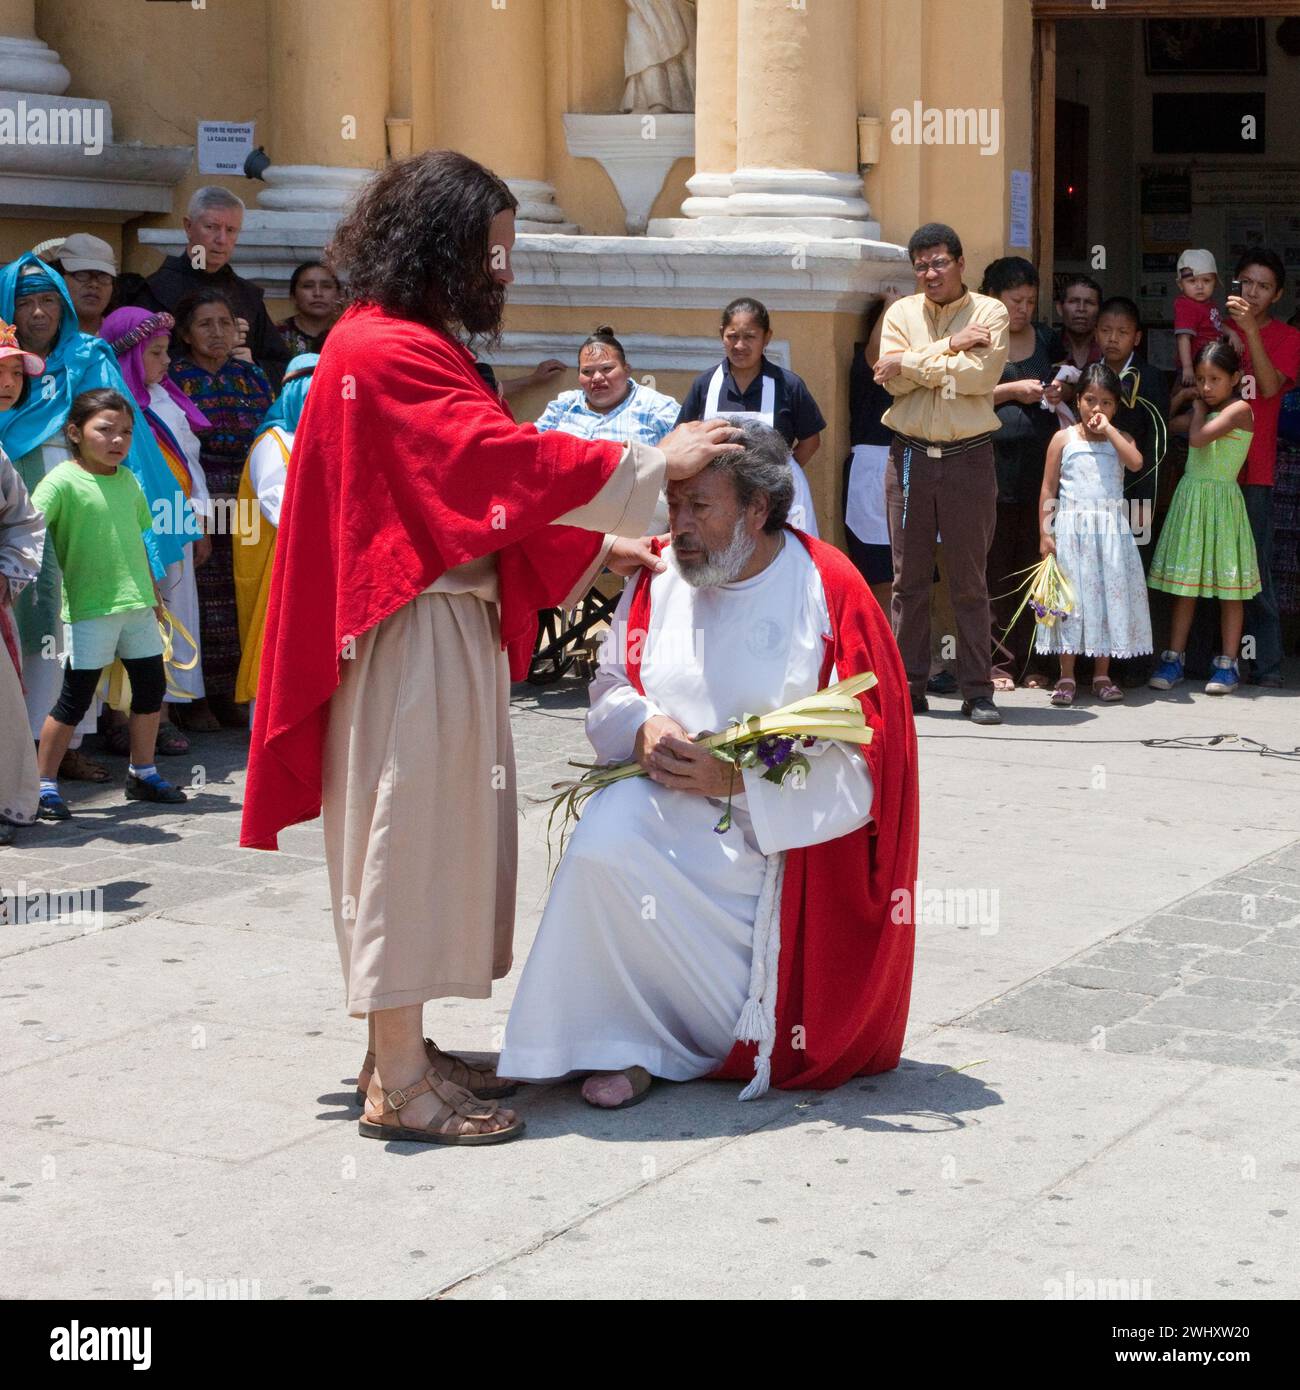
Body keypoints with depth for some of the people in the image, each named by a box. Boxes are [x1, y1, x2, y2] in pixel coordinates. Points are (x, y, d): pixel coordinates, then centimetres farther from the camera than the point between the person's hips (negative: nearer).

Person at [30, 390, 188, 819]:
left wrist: (153, 594, 24)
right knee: (75, 697, -3)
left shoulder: (128, 480, 11)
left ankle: (142, 773, 29)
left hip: (137, 606, 7)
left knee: (151, 687, 13)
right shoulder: (63, 481, -10)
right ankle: (44, 784, 6)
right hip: (89, 609, -7)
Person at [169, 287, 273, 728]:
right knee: (200, 596, -6)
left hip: (246, 498, 4)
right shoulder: (174, 376, 2)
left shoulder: (250, 375, 15)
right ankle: (194, 697, 1)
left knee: (239, 595, 1)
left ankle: (227, 692, 10)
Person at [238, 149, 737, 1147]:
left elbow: (481, 486, 18)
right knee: (410, 829, -5)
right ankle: (399, 1084, 2)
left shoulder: (406, 345, 16)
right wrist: (654, 464, -15)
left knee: (434, 830, 14)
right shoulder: (388, 351, -17)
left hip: (449, 626, 10)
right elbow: (510, 461, -23)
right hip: (414, 639, -10)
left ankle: (404, 1051, 22)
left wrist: (597, 549, 13)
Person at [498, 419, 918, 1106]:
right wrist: (643, 727, -12)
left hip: (793, 839, -4)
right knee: (609, 831, -28)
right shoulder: (660, 577, 6)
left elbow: (864, 757, -9)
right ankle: (628, 1045, -14)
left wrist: (736, 778, -19)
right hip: (673, 813, 4)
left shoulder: (829, 587, -7)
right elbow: (609, 689, 13)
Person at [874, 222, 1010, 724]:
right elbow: (892, 380, -6)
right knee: (909, 579, 5)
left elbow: (979, 375, -16)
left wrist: (911, 364, -10)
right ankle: (908, 687, 11)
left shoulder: (990, 312, 1)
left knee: (970, 582, 2)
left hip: (968, 457, -2)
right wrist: (951, 347, -11)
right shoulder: (901, 313, 9)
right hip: (910, 456, 2)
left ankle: (978, 692, 6)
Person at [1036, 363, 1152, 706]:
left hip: (1110, 530, 1)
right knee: (1070, 598, 1)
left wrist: (1108, 429, -13)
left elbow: (1135, 462, -16)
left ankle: (1102, 675, 12)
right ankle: (1066, 676, 7)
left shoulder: (1120, 439, 7)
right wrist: (1045, 533, -4)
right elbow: (1048, 489, 2)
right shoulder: (1064, 439, 3)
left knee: (1109, 596, 3)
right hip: (1071, 529, -1)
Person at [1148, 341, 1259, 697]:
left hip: (1221, 500, -7)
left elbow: (1198, 438, -18)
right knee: (1185, 584, 6)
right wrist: (1193, 403, 11)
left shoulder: (1239, 409, -10)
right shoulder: (1205, 412, 13)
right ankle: (1174, 659, 10)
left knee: (1228, 586, 0)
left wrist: (1199, 408, -5)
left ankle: (1228, 664, 4)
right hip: (1190, 497, 7)